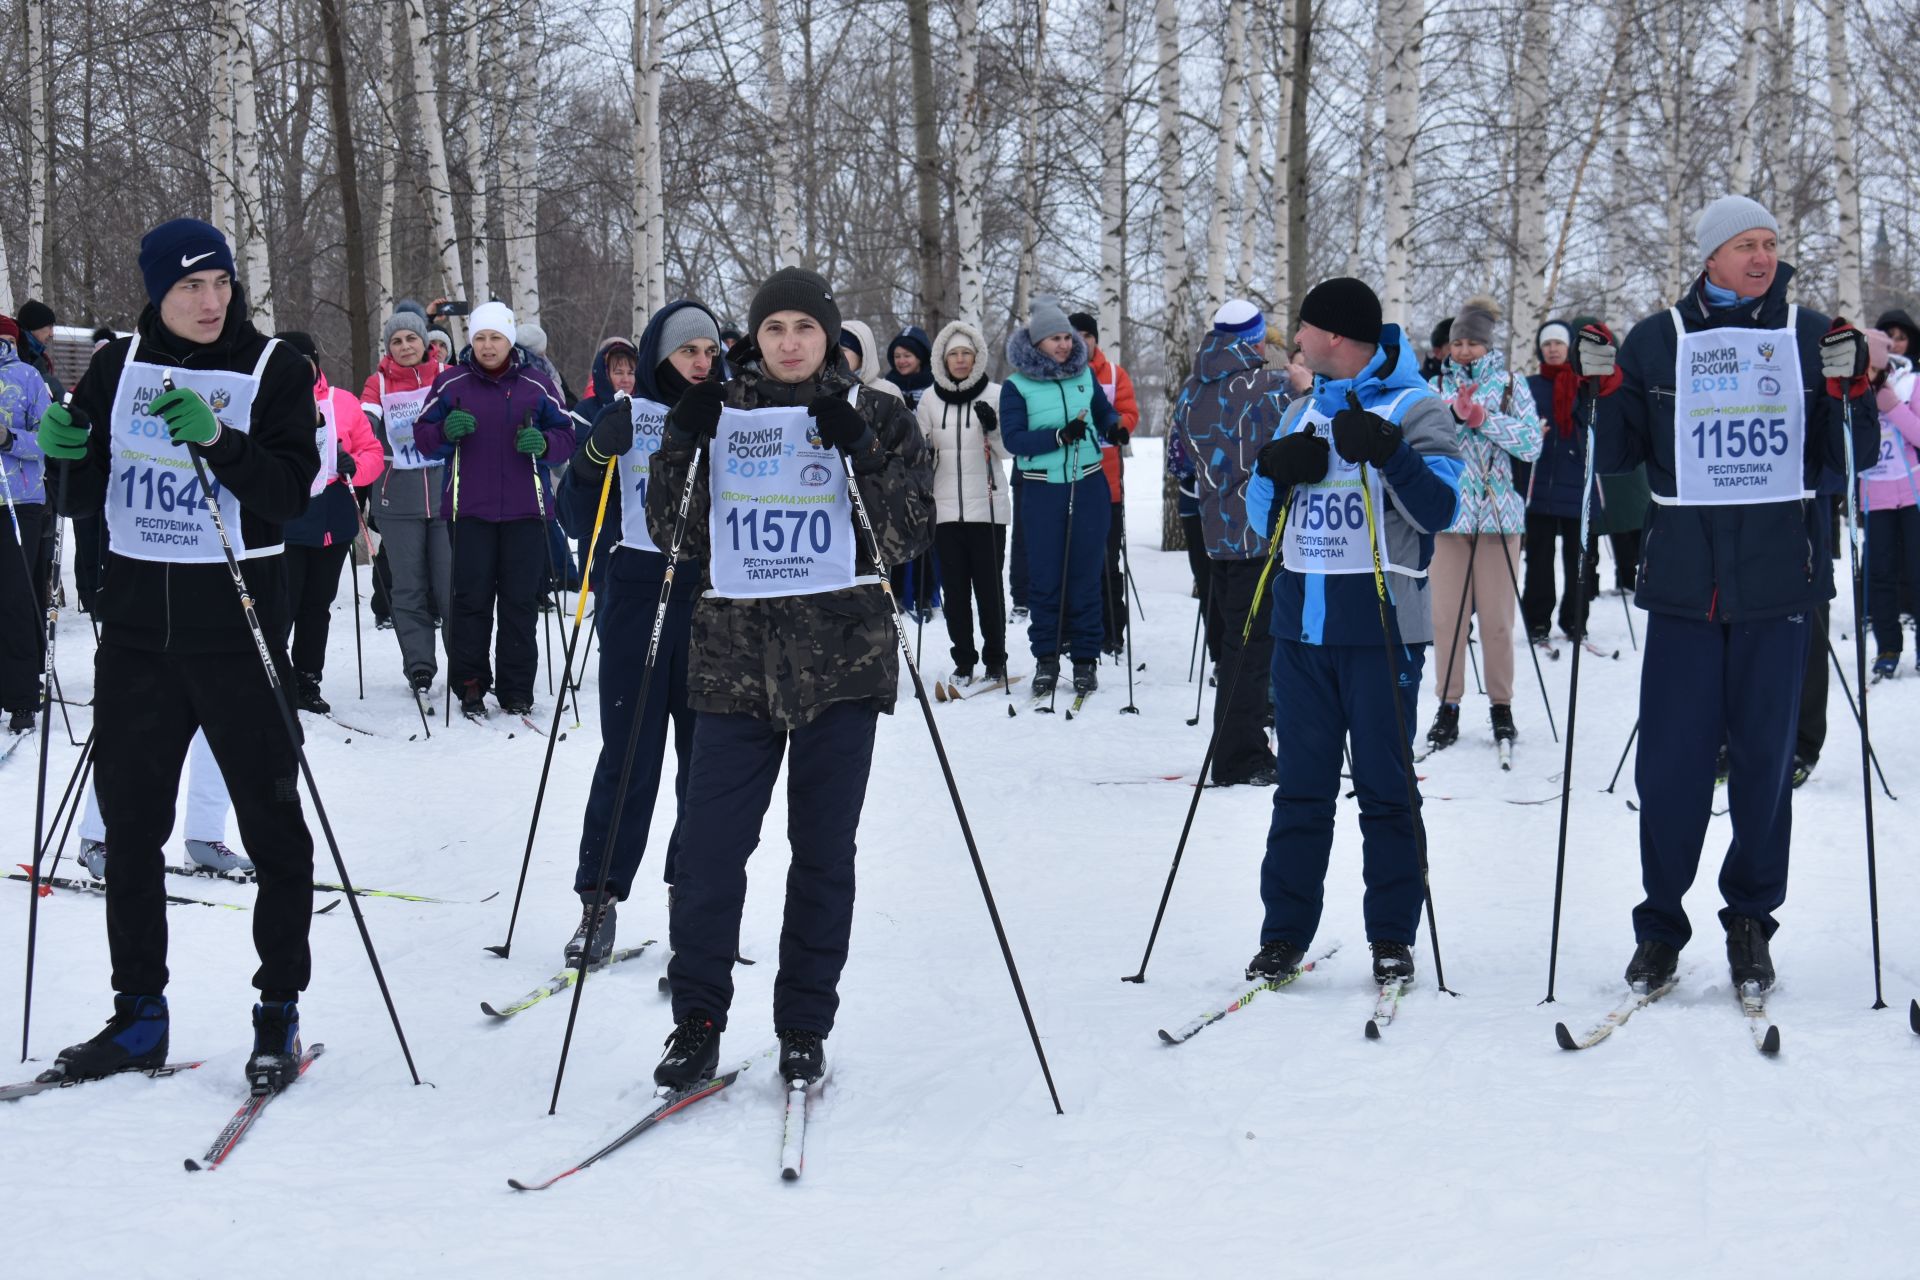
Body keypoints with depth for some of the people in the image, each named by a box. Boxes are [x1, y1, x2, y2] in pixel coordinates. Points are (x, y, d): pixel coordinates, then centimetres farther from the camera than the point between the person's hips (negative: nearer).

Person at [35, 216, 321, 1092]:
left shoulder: (273, 370, -3)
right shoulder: (119, 366, 6)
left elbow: (291, 492, -13)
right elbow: (81, 500, 9)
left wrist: (216, 439, -27)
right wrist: (67, 452, -12)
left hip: (234, 617, -4)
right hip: (137, 616, 4)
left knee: (271, 815, 0)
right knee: (130, 820, 8)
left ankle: (279, 1012, 9)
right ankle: (138, 1014, 18)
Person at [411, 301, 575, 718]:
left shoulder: (537, 385, 6)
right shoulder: (451, 383, 5)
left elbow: (566, 436, 9)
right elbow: (423, 439, 7)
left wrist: (542, 442, -12)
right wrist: (447, 430, -15)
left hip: (524, 510, 1)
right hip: (470, 509, 0)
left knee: (521, 600, 2)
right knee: (471, 599, -1)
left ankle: (516, 690, 10)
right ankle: (470, 685, 7)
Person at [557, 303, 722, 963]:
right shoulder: (622, 414, 2)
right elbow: (576, 513, 1)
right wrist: (593, 456, -16)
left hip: (710, 595, 2)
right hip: (637, 594, -2)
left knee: (707, 749, 4)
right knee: (629, 751, -4)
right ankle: (599, 897, 2)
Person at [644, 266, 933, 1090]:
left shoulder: (874, 418, 3)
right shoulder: (721, 412, 8)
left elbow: (907, 540, -4)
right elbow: (673, 533, 6)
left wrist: (859, 457, -17)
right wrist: (683, 449, -9)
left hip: (841, 654, -1)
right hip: (735, 654, 1)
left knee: (824, 847, 5)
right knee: (709, 838, -4)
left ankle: (805, 1027, 15)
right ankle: (697, 1019, 7)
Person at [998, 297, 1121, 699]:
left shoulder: (1084, 374, 7)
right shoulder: (1016, 386, -3)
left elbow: (1105, 411, 18)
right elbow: (1013, 438, -11)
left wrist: (1113, 426, -5)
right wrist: (1060, 436, -21)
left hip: (1089, 486, 2)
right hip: (1043, 489, -2)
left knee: (1085, 574, 4)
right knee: (1045, 577, 1)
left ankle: (1085, 658, 10)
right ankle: (1045, 658, 11)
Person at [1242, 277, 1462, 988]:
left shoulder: (1415, 409, -1)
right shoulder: (1303, 414, 17)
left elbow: (1441, 509, -12)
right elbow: (1261, 517, 18)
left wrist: (1388, 451, -25)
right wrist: (1275, 471, -2)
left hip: (1381, 627, -5)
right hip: (1302, 625, 5)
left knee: (1385, 787, 1)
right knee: (1301, 784, 7)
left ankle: (1392, 938, 9)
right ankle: (1284, 935, 11)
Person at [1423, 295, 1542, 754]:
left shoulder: (1510, 384, 6)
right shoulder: (1437, 386, 10)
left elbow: (1531, 444, -4)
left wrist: (1482, 418, -14)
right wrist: (1455, 414, -17)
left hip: (1498, 510, -1)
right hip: (1449, 510, 1)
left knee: (1497, 614, 1)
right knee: (1446, 613, -1)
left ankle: (1501, 704, 11)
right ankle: (1448, 705, 8)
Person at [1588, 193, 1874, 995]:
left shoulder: (1809, 335, 6)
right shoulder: (1658, 340, 5)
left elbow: (1851, 459, 4)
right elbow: (1615, 455, 8)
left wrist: (1851, 388, -12)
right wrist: (1600, 390, -8)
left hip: (1778, 577, 0)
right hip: (1684, 577, 0)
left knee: (1765, 758, 5)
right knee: (1670, 760, 0)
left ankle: (1750, 921, 18)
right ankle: (1661, 925, 12)